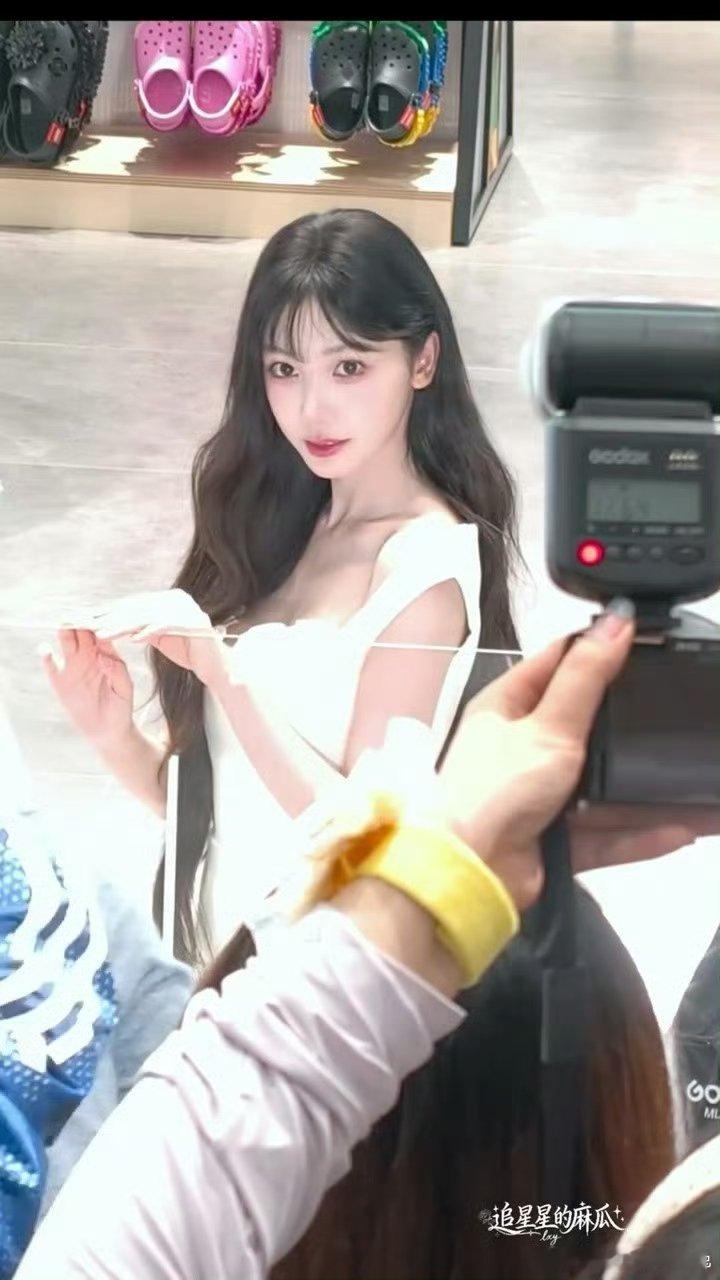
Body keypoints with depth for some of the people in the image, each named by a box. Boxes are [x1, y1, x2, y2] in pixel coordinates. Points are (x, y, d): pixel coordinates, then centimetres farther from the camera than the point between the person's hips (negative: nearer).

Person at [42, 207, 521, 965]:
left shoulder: (424, 562, -11)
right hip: (227, 954, 6)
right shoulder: (281, 529, 7)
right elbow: (218, 798, 9)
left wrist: (226, 672, -20)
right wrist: (119, 740, -8)